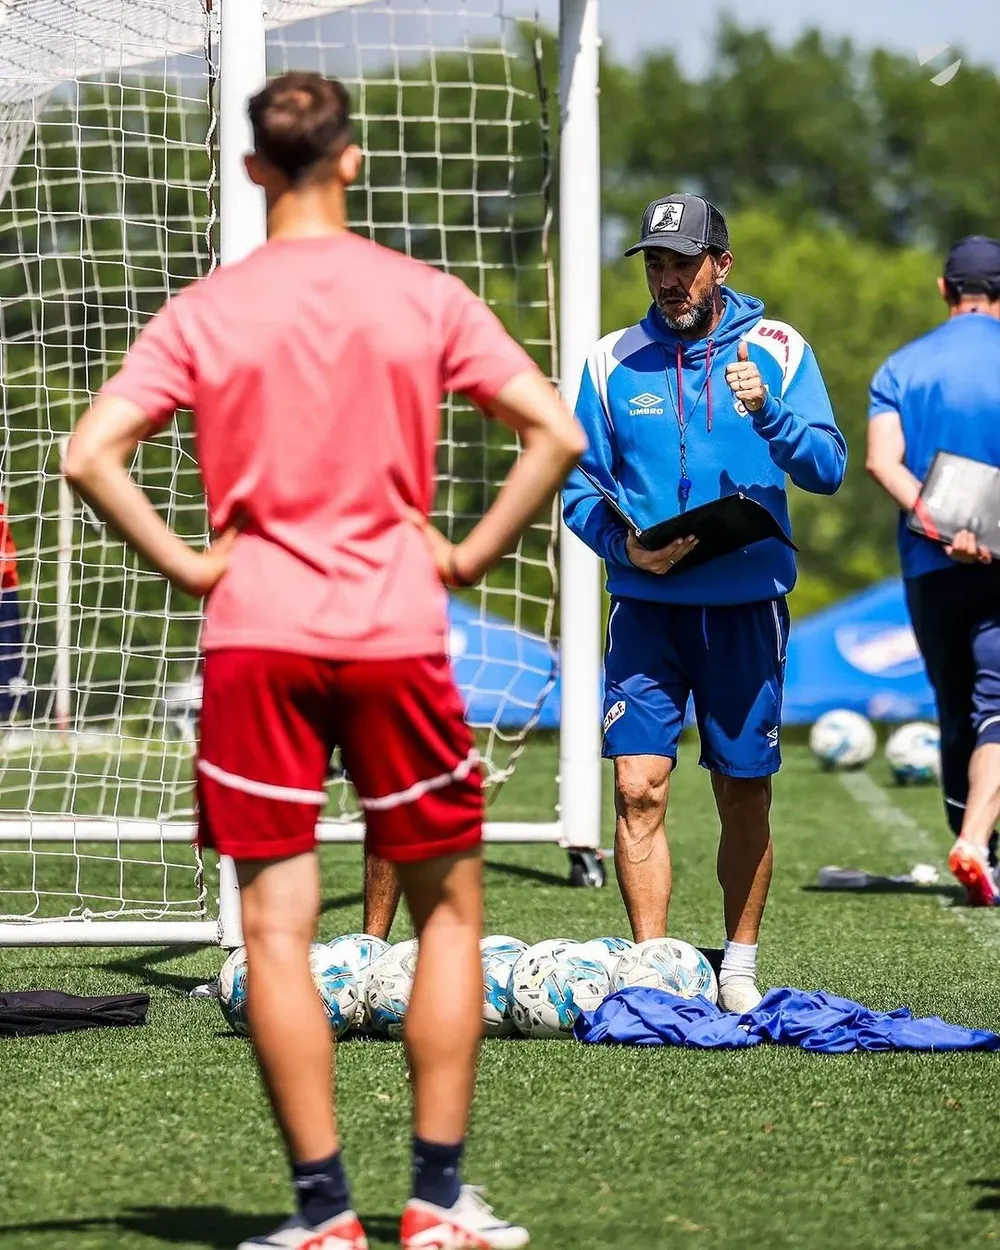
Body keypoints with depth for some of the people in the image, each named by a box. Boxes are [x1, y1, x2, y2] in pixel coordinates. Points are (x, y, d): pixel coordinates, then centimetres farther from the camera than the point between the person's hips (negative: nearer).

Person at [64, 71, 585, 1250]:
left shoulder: (205, 311, 1)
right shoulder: (424, 297, 1)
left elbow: (89, 455, -8)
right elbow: (555, 433, -5)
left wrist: (187, 565, 0)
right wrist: (465, 554, 2)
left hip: (254, 635, 0)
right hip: (397, 633, 0)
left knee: (275, 928, 3)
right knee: (448, 908, 13)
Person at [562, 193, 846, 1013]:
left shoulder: (778, 351, 1)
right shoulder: (614, 361, 5)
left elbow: (827, 468, -7)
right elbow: (581, 484, 8)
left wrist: (768, 412, -25)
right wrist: (625, 545, -10)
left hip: (747, 605, -1)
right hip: (646, 607, 1)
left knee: (745, 794, 6)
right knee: (638, 785, -9)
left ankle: (739, 968, 20)